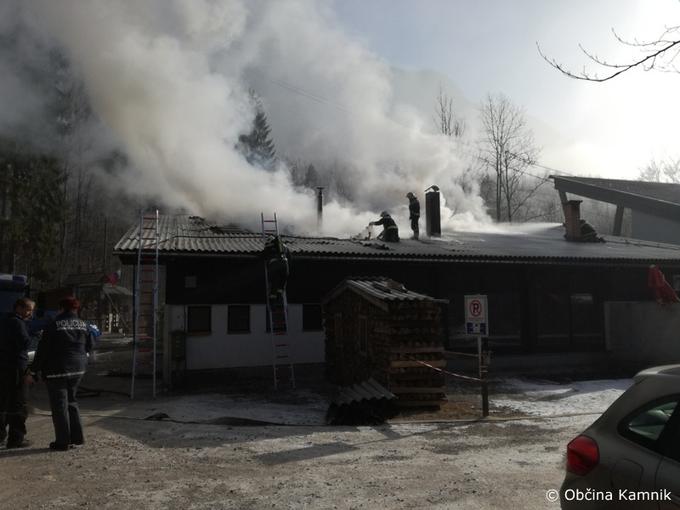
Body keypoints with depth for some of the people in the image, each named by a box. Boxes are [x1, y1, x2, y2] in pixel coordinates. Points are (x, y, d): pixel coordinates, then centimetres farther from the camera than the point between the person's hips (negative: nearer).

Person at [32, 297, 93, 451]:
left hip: (56, 370, -6)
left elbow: (43, 350, -11)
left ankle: (63, 441, 6)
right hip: (78, 369, 6)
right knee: (71, 401, 19)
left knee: (59, 406, 2)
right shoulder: (83, 325, 4)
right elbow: (89, 347, 11)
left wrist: (36, 370, -5)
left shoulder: (55, 325, -12)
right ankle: (77, 436, 19)